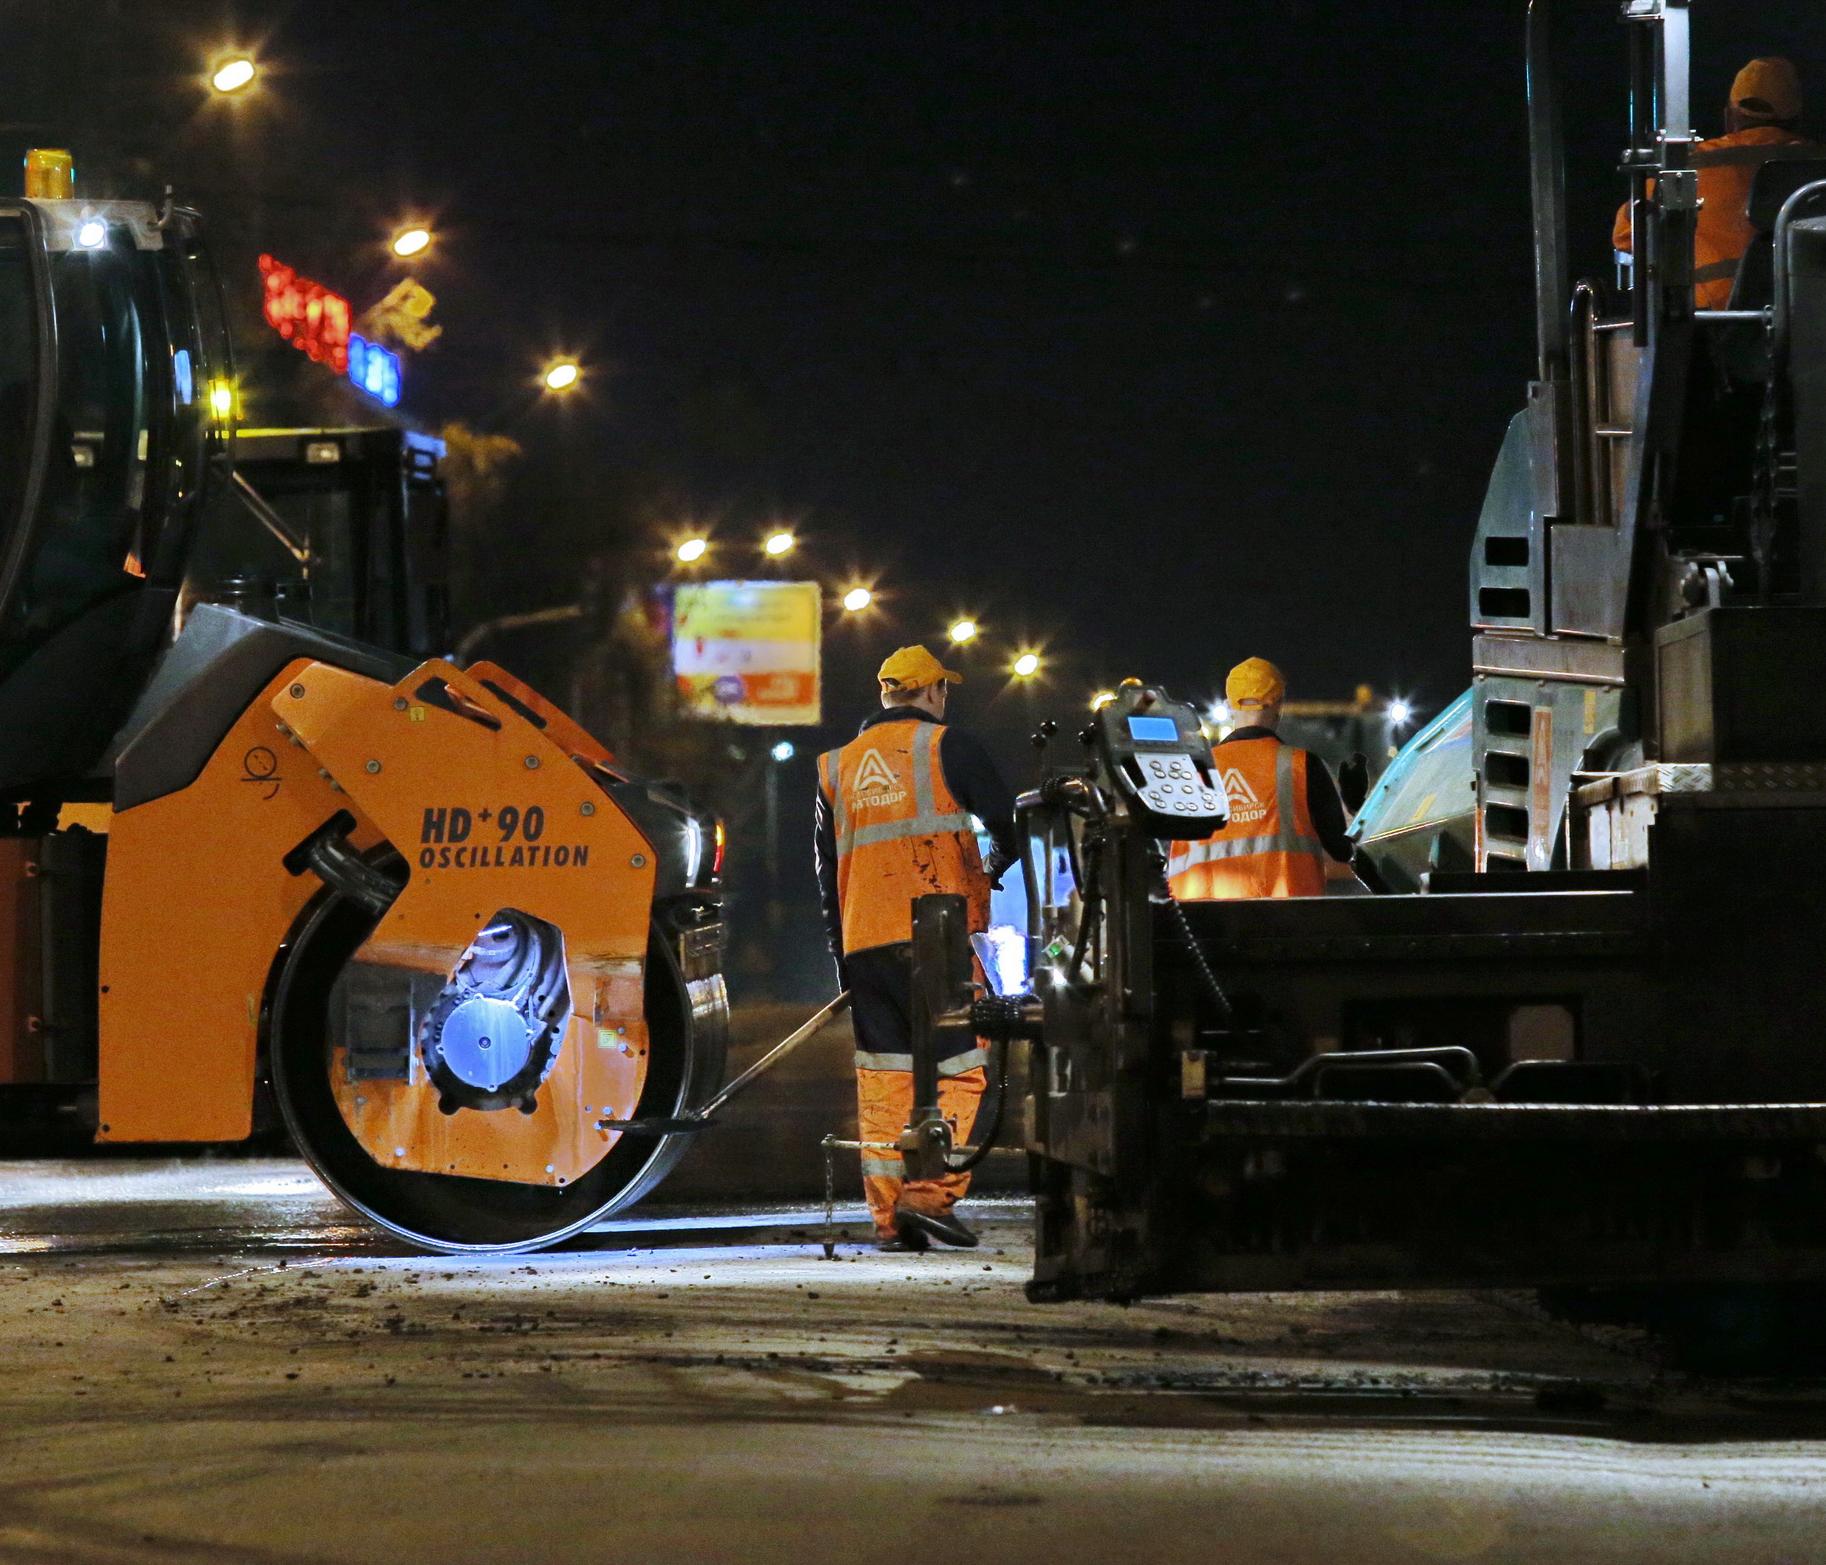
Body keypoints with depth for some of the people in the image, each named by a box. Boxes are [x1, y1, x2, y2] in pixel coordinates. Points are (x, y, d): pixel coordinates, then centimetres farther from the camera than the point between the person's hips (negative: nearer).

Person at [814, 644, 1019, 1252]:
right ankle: (930, 1191, -15)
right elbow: (1005, 820, -2)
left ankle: (888, 1215, 2)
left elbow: (826, 867, 19)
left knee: (882, 1079, 6)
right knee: (958, 1067, -2)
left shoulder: (836, 766, 18)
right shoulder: (944, 745, 2)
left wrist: (839, 954, 22)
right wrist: (997, 870, 20)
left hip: (862, 940, 5)